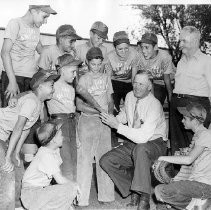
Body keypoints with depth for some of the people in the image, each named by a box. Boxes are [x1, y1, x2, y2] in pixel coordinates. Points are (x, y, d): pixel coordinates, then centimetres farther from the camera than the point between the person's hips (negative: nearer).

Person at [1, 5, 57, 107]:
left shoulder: (36, 28, 14)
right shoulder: (15, 23, -5)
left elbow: (41, 50, 23)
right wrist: (12, 81, -16)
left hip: (32, 77, 6)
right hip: (13, 75, -6)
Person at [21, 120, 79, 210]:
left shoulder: (55, 150, 4)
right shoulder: (46, 156, -23)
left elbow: (59, 175, 5)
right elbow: (60, 180, -23)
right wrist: (74, 185, -9)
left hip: (41, 188, 9)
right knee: (71, 189, -22)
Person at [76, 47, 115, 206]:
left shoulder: (106, 78, 12)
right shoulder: (83, 79, 0)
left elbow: (110, 101, 15)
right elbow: (79, 105, -6)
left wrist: (109, 112, -6)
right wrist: (99, 111, -16)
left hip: (104, 122, 4)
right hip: (87, 121, -4)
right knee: (85, 159, -5)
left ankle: (105, 195, 13)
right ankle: (81, 198, 0)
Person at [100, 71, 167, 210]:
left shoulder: (154, 105, -23)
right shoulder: (130, 96, -1)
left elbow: (143, 137, -32)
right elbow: (124, 114, 23)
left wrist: (118, 126, -29)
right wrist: (113, 120, 1)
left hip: (155, 144, -7)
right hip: (133, 143, 7)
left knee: (140, 149, -41)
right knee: (105, 161, -9)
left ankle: (144, 198, -30)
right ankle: (133, 189, 5)